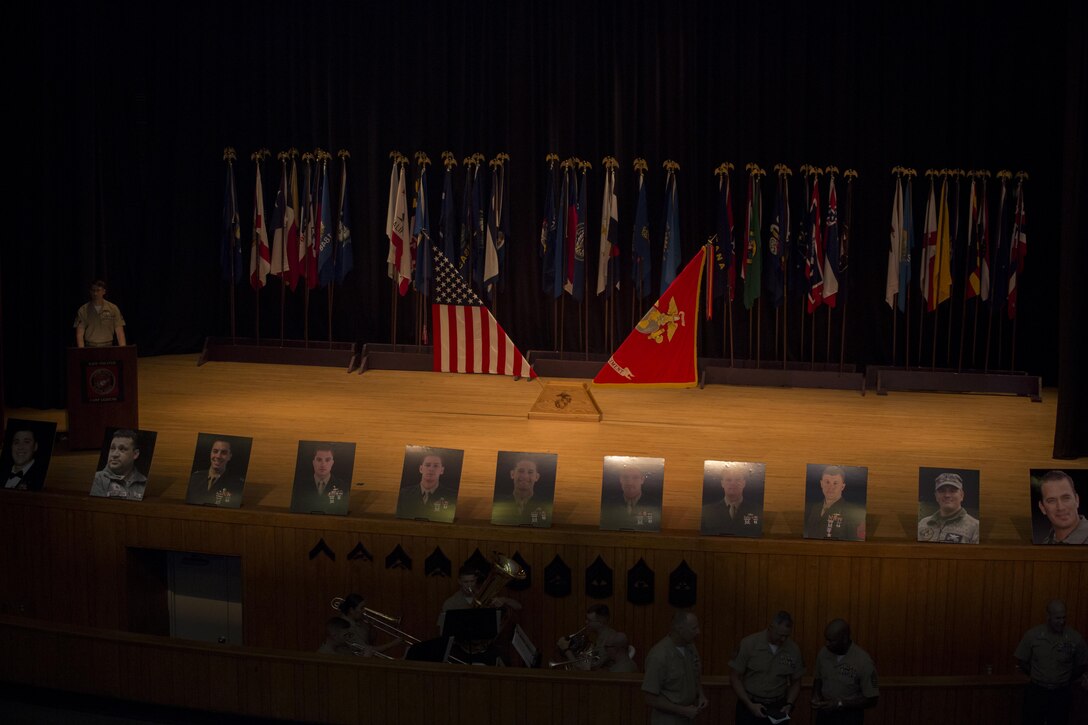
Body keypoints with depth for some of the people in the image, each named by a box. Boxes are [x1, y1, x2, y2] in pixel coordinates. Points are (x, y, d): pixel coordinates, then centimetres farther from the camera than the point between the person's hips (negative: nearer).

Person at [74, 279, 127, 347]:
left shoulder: (113, 309, 2)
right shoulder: (83, 310, 1)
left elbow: (119, 332, 0)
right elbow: (79, 334, -1)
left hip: (107, 347, 0)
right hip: (90, 348, 0)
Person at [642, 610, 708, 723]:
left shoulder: (690, 647, -2)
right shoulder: (659, 655, -25)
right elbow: (651, 699, -22)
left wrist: (701, 695, -1)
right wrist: (683, 710, -20)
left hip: (687, 720, 7)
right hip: (666, 721, -7)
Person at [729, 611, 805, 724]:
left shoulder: (793, 650, -4)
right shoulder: (749, 644, -11)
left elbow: (795, 682, 9)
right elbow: (735, 677, -6)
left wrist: (789, 705, -7)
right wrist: (750, 705, -14)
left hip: (777, 708, 2)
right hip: (749, 705, -2)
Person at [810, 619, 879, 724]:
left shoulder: (863, 661, -21)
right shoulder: (824, 652, -6)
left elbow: (871, 700, -15)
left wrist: (839, 704, -22)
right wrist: (816, 696, -8)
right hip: (824, 714, 4)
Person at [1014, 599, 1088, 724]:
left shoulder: (1075, 638, -7)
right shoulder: (1032, 635, -7)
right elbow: (1021, 661, 3)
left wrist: (1067, 680, 7)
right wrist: (1036, 676, 2)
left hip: (1061, 694, 0)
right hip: (1036, 692, 0)